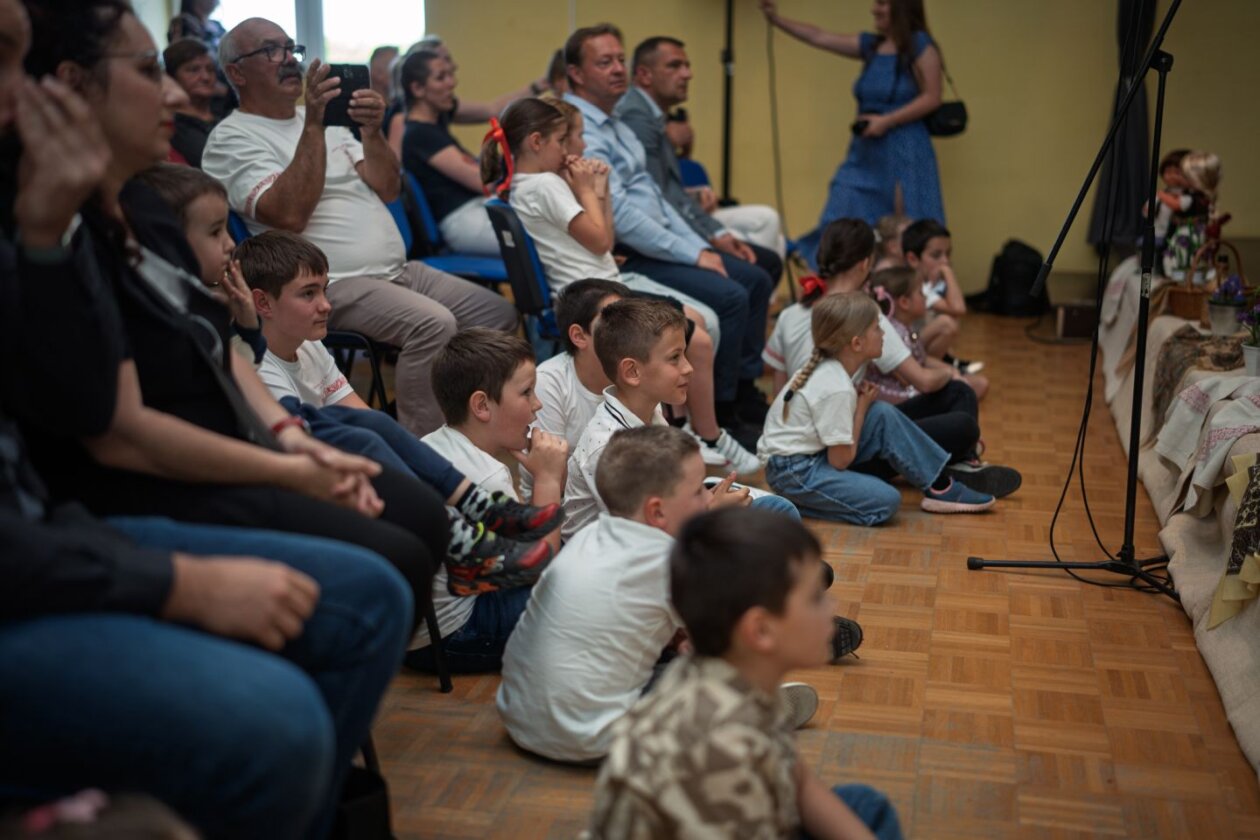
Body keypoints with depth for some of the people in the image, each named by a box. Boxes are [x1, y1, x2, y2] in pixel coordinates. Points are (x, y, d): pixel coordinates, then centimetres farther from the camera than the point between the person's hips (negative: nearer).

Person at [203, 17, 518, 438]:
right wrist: (313, 124, -21)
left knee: (500, 313, 1)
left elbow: (387, 189, 11)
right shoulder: (233, 138, -5)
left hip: (397, 271, 9)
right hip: (333, 285, -8)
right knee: (433, 323, -31)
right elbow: (289, 215, -21)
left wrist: (372, 131, -8)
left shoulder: (328, 117, 19)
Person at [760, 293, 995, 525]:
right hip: (792, 471, -10)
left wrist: (859, 400, -5)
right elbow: (841, 460, -18)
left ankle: (940, 487, 1)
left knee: (884, 415, -2)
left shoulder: (825, 368, 3)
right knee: (886, 501, -22)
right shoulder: (836, 390, -24)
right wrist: (862, 406, -9)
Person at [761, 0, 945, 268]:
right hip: (866, 151, 6)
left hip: (904, 152, -6)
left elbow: (932, 98, -10)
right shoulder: (870, 45, 12)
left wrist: (887, 120, -16)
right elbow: (818, 37, 12)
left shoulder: (921, 45, -5)